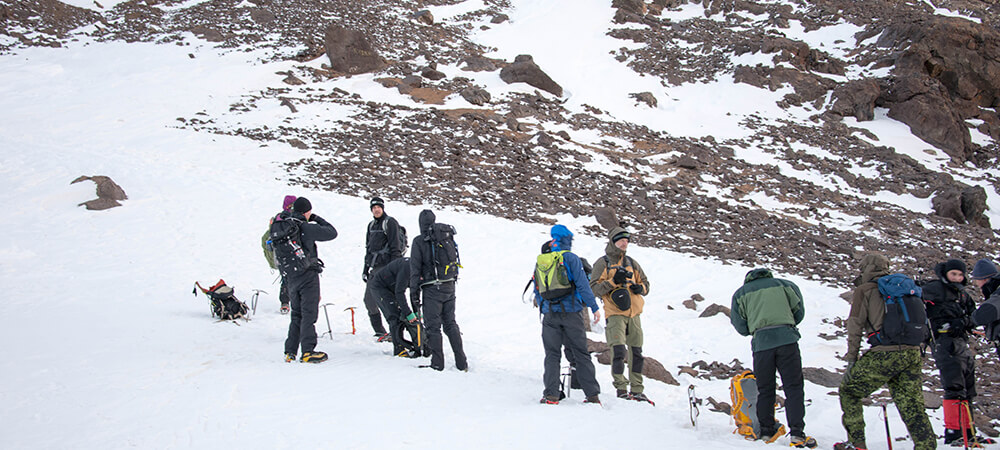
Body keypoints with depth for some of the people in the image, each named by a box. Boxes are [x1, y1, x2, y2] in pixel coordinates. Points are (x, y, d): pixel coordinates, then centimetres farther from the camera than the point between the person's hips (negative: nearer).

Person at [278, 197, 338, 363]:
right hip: (308, 275, -6)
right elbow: (332, 232, -5)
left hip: (291, 277, 6)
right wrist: (317, 219, 6)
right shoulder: (307, 228, -14)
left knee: (296, 315, 15)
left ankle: (290, 352, 13)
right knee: (309, 314, -4)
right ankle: (307, 352, -8)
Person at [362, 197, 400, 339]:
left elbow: (395, 247, -12)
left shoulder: (390, 223, -6)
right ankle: (380, 332, 14)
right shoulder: (372, 225, 19)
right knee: (369, 300, 6)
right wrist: (366, 268, 22)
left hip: (386, 267, -9)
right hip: (374, 268, 9)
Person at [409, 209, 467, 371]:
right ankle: (461, 363, 12)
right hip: (450, 286, 5)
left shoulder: (419, 242, -7)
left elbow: (415, 269, -7)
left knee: (433, 327, 1)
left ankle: (437, 364, 0)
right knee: (450, 324, 13)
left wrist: (414, 293, -3)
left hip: (432, 289, -5)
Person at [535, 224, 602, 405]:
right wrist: (594, 307, -5)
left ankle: (551, 394, -6)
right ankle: (592, 394, 2)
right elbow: (582, 285, -9)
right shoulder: (571, 258, -3)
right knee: (581, 354, 3)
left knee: (552, 355, 5)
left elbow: (537, 291, 17)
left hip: (549, 315, 3)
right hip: (570, 313, -3)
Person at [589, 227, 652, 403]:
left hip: (633, 314, 5)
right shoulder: (602, 263, 3)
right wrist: (613, 281, -16)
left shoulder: (632, 263, 17)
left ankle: (636, 390, 13)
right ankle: (621, 387, -7)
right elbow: (594, 288, -5)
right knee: (619, 351, -15)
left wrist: (640, 287, 0)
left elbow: (646, 284, 23)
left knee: (636, 352, 6)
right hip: (615, 314, -5)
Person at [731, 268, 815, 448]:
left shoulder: (741, 293, 18)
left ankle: (767, 431, 14)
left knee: (765, 389, 12)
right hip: (787, 338, -1)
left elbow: (739, 325, 13)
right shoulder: (783, 284, 18)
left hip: (761, 342, 1)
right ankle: (797, 434, -8)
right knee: (793, 386, 0)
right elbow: (799, 311, 18)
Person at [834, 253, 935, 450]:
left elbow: (855, 326, 1)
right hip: (912, 353, 6)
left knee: (848, 391, 10)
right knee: (911, 405, 8)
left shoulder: (865, 290, 6)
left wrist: (851, 360, 2)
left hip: (885, 353, -5)